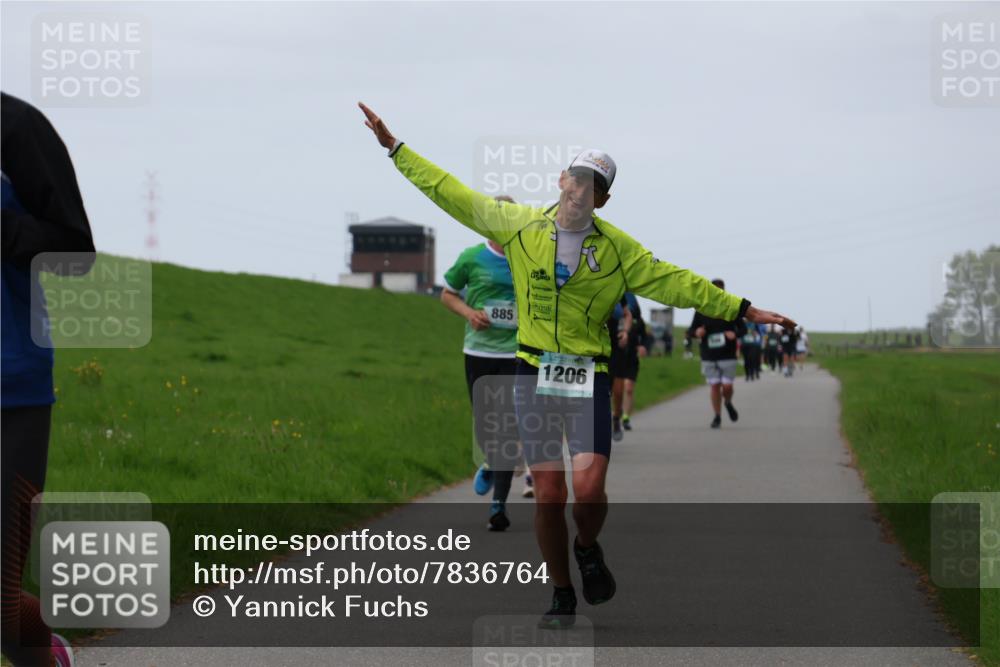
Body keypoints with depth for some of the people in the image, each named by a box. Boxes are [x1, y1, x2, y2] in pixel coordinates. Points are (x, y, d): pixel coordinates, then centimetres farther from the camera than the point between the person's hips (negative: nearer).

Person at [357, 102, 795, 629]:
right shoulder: (519, 225, 3)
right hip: (534, 376, 0)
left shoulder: (617, 248, 2)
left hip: (588, 379, 0)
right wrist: (395, 148, 8)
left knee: (588, 491, -15)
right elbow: (449, 193, 8)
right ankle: (562, 597, 17)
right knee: (549, 496, -2)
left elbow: (676, 283, 3)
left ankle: (588, 549, 20)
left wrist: (742, 310, -1)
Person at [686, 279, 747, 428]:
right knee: (714, 386, 1)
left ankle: (728, 403, 30)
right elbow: (691, 330, 8)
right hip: (709, 357, 1)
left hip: (728, 356, -1)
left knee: (727, 385, -4)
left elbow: (743, 328, 7)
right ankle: (717, 416, 15)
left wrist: (735, 334, -15)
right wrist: (696, 332, -16)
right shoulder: (701, 311, 2)